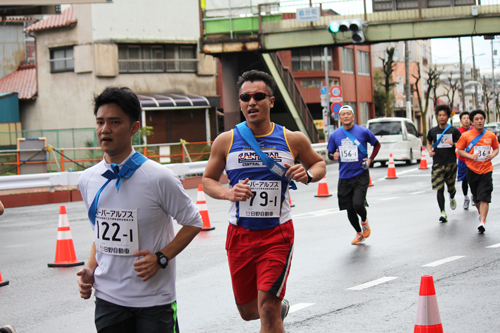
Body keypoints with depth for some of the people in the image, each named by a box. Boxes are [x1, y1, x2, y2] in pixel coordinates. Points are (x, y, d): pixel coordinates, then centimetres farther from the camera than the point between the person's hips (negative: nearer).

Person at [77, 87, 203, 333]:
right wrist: (91, 269, 2)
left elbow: (193, 223, -3)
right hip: (108, 298, 4)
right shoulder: (88, 180, 2)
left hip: (154, 299, -4)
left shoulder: (158, 178, -12)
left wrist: (160, 258, -13)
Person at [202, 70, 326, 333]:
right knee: (248, 311, 14)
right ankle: (280, 307, 47)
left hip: (278, 233, -2)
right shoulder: (226, 141, -1)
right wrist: (228, 193, -12)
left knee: (267, 309, -14)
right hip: (239, 233, 2)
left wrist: (308, 175, -8)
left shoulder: (293, 140, -1)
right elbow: (208, 180, 9)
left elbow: (319, 164, 15)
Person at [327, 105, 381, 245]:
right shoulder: (335, 135, 2)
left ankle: (364, 221, 17)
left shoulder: (363, 132, -4)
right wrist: (333, 156, -10)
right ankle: (359, 233, 32)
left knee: (358, 204, -18)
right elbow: (330, 153, 13)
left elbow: (377, 144, 11)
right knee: (349, 209, 6)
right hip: (344, 177, 3)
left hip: (361, 175, -3)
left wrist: (370, 159, -2)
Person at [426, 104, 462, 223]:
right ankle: (443, 213, -8)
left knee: (451, 187, 11)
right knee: (439, 189, -10)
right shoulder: (432, 131, 6)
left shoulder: (454, 131, 2)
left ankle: (452, 198, 47)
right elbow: (429, 143, 22)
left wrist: (453, 144, -17)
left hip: (451, 163, 0)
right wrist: (430, 151, 2)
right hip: (437, 164, 0)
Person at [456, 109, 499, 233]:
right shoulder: (466, 136, -2)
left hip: (486, 169, -1)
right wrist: (471, 156, -14)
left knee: (484, 197, -12)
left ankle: (482, 222, -16)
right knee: (476, 197, 14)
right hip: (472, 169, 1)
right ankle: (480, 212, 41)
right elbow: (459, 150, 2)